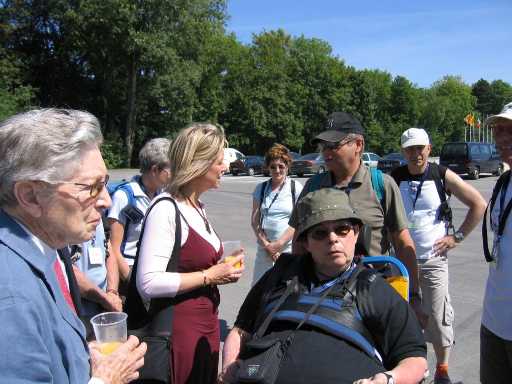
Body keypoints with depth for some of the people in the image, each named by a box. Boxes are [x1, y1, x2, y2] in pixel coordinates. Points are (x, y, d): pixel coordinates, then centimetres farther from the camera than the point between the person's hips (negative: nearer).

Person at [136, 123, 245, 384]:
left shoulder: (198, 208, 8)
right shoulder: (166, 209, -20)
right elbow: (149, 283, -26)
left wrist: (222, 266, 4)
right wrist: (209, 276, -20)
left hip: (208, 323, 9)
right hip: (179, 326, -8)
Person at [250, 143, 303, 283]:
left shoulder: (296, 188, 0)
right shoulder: (260, 188, 9)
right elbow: (255, 220, 6)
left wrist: (279, 244, -9)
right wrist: (266, 244, -5)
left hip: (289, 248, -3)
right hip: (264, 248, 3)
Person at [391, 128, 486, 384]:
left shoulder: (442, 176, -4)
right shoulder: (394, 178, -1)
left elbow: (479, 204, 2)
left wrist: (457, 236, -1)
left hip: (434, 259, -1)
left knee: (438, 317, 1)